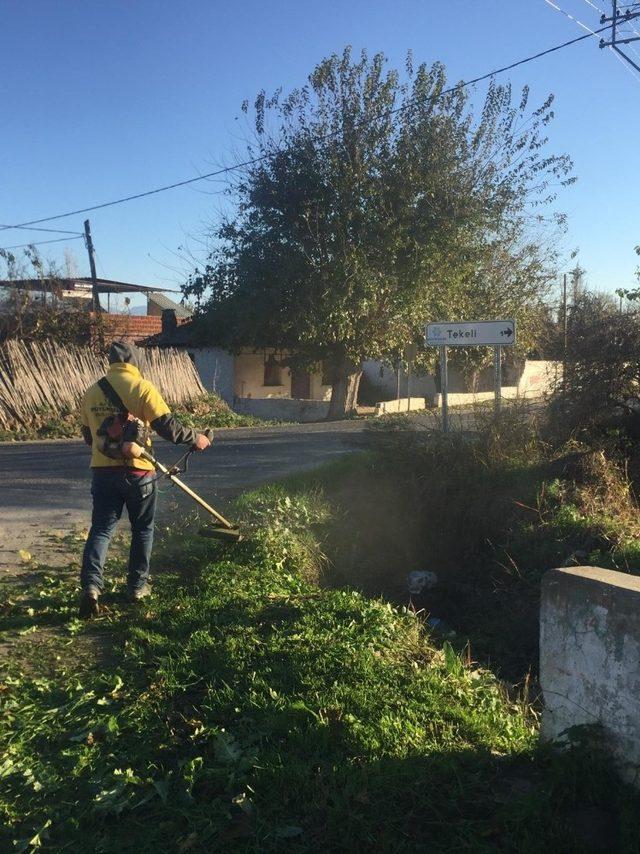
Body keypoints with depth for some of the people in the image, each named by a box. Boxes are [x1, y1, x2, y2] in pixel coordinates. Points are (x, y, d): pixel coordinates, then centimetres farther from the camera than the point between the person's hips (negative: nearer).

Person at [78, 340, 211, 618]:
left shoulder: (93, 391, 7)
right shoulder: (142, 387, -9)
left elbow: (88, 435, 17)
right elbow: (167, 425, -14)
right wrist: (195, 438, 0)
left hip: (103, 470, 4)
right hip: (137, 470, -3)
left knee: (101, 528, 8)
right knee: (142, 530, 13)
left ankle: (91, 585, -9)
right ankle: (137, 586, 20)